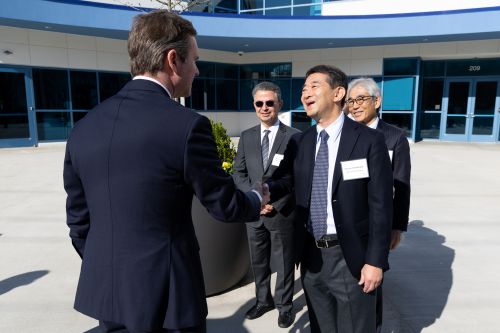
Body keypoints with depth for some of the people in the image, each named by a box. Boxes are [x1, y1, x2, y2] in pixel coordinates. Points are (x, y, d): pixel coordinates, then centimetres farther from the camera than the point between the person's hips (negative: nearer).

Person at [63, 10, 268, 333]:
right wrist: (257, 199, 12)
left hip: (104, 292, 6)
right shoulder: (186, 124, -19)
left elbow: (79, 217, 7)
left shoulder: (85, 126, 0)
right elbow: (224, 204, -9)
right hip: (165, 294, -5)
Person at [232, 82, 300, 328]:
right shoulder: (246, 137, 5)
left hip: (283, 212, -4)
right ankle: (263, 300, 39)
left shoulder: (295, 137, -8)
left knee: (284, 262, 12)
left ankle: (285, 305, 32)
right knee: (258, 261, 18)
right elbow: (239, 173, 5)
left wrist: (275, 201, -15)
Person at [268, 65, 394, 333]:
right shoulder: (299, 143, 4)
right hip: (311, 255, 5)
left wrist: (376, 260, -13)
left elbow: (381, 206, -11)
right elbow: (282, 182, -1)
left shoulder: (369, 141, -10)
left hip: (350, 258, -4)